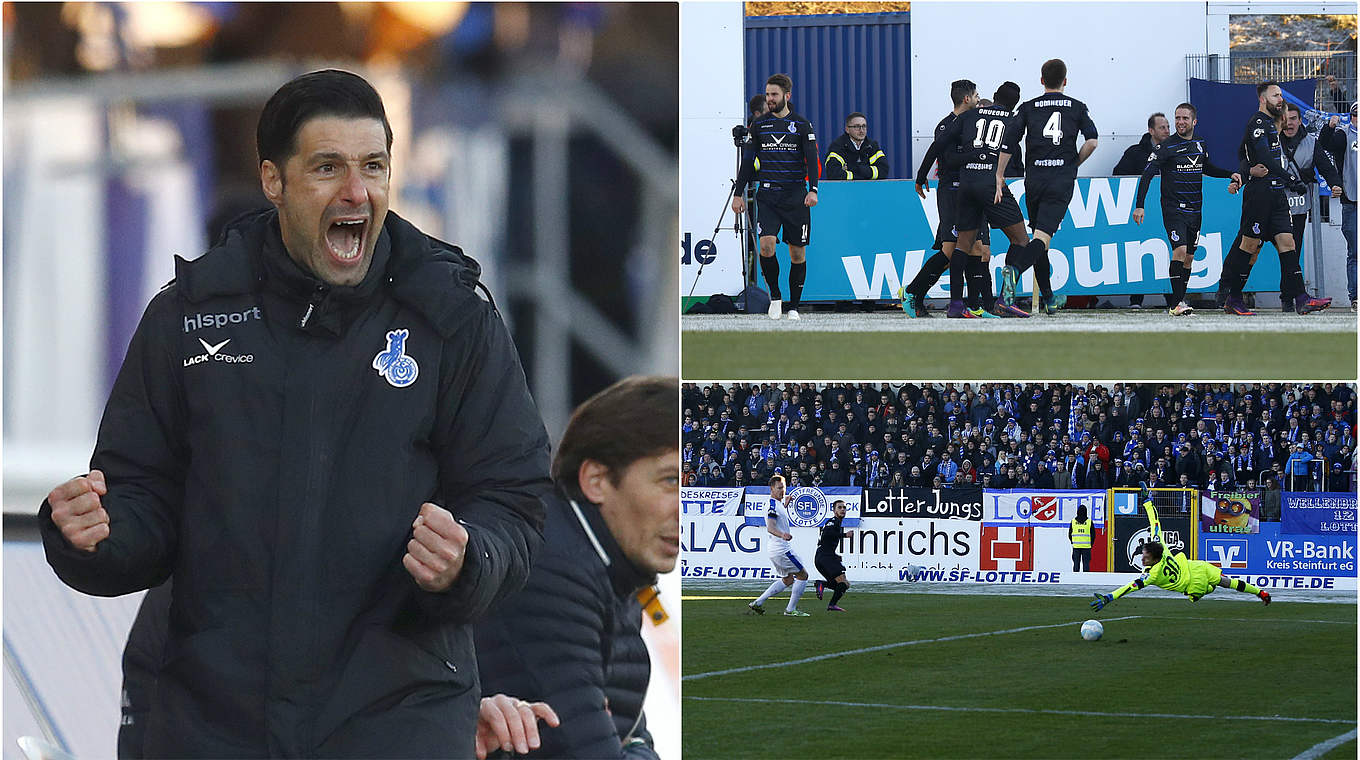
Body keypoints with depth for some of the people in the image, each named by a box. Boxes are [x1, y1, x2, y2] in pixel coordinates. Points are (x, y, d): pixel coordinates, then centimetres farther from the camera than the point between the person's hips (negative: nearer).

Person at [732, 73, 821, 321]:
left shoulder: (802, 125, 2)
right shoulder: (758, 125, 8)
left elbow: (812, 160, -5)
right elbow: (748, 161, 13)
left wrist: (813, 190, -19)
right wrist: (739, 193, 9)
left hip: (796, 197, -1)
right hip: (767, 196, 1)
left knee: (798, 253, 2)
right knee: (766, 244, -17)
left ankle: (793, 306, 13)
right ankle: (775, 296, 1)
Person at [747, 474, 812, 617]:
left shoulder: (777, 503, 14)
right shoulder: (773, 504, -17)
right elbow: (770, 527, -31)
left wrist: (785, 504, 27)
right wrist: (782, 534, -49)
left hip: (775, 550, 10)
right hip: (781, 549, -10)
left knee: (787, 580, 19)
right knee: (802, 575, -2)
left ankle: (758, 603, 15)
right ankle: (791, 609, 0)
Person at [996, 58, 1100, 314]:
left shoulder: (1028, 108, 8)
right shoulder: (1078, 107, 7)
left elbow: (1008, 144, 0)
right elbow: (1092, 141, -2)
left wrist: (999, 177, 5)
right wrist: (1073, 164, 13)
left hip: (1034, 179, 2)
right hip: (1062, 182, -2)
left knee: (1038, 234, 15)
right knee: (1043, 237, -10)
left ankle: (1047, 298, 17)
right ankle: (1014, 269, -39)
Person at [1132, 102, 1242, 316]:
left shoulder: (1199, 145, 10)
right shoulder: (1166, 147, -8)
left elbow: (1207, 168, 29)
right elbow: (1147, 175, -10)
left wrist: (1230, 174, 15)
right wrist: (1139, 205, -18)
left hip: (1195, 210, 6)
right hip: (1173, 208, -6)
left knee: (1188, 258, 7)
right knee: (1180, 250, -20)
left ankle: (1180, 302, 15)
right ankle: (1177, 304, -21)